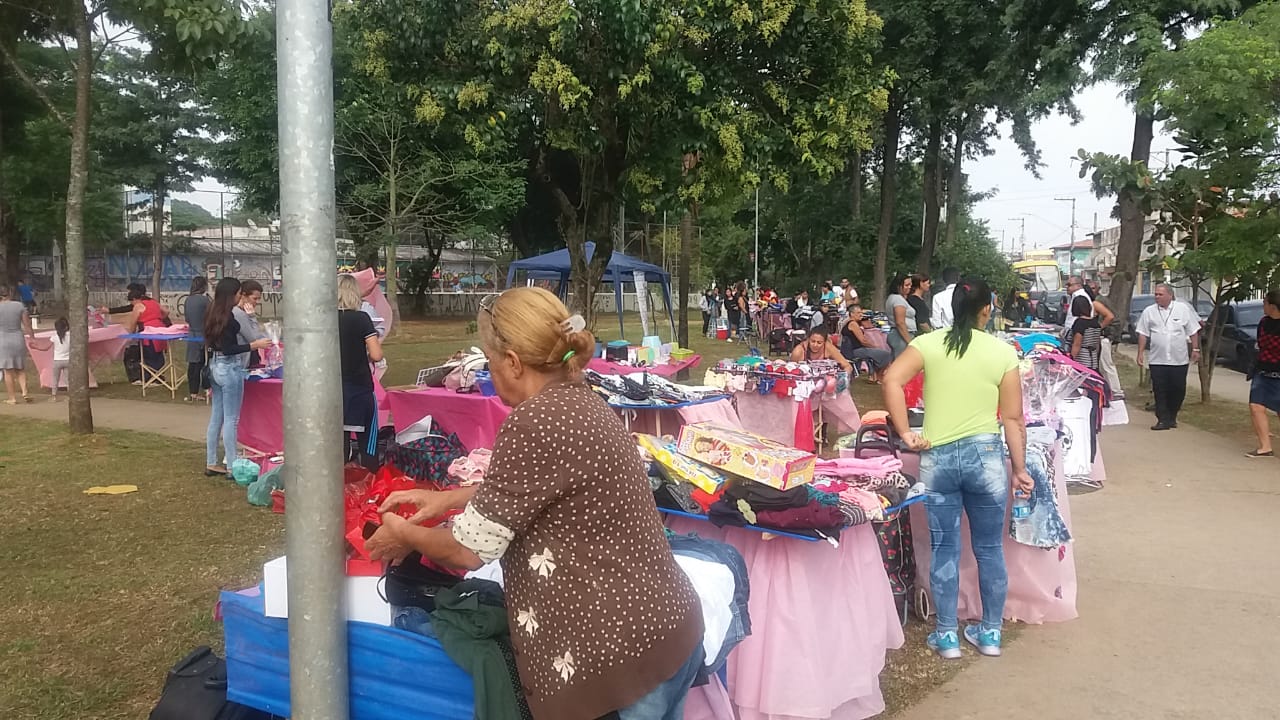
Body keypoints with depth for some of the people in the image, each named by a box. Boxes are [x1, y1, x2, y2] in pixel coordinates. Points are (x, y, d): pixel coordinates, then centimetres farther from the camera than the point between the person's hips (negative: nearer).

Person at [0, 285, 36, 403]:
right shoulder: (19, 305, -2)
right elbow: (27, 325, 1)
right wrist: (33, 338, 11)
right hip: (18, 340, 2)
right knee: (20, 369, 14)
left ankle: (12, 398, 5)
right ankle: (24, 392, -2)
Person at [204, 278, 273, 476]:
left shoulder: (213, 314, 9)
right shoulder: (228, 317, -18)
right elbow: (228, 349, -21)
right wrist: (254, 345, -21)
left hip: (215, 367, 9)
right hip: (229, 369, -9)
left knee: (216, 418, 14)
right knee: (231, 419, -3)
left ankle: (211, 463, 20)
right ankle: (232, 466, 2)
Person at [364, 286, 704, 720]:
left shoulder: (535, 423, -21)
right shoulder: (579, 401, 7)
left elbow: (470, 549, -13)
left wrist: (405, 535, 5)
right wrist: (447, 498, 25)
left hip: (624, 653, -9)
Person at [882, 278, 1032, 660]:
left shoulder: (928, 344, -1)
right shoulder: (1003, 352, -1)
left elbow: (892, 379, -16)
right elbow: (1013, 418, 0)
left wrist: (905, 432, -10)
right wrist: (1019, 469, 7)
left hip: (937, 457, 0)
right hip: (986, 456, 0)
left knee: (944, 549, 10)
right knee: (989, 548, 15)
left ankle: (947, 635, 19)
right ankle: (990, 632, 27)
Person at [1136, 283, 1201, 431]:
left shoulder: (1183, 309, 2)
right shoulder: (1149, 311, 4)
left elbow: (1193, 331, 6)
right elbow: (1143, 334, 7)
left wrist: (1195, 349, 3)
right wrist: (1140, 352, 2)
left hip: (1179, 359, 0)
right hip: (1157, 359, 0)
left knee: (1178, 390, 6)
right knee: (1160, 391, -2)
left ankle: (1172, 417, 23)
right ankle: (1163, 420, 4)